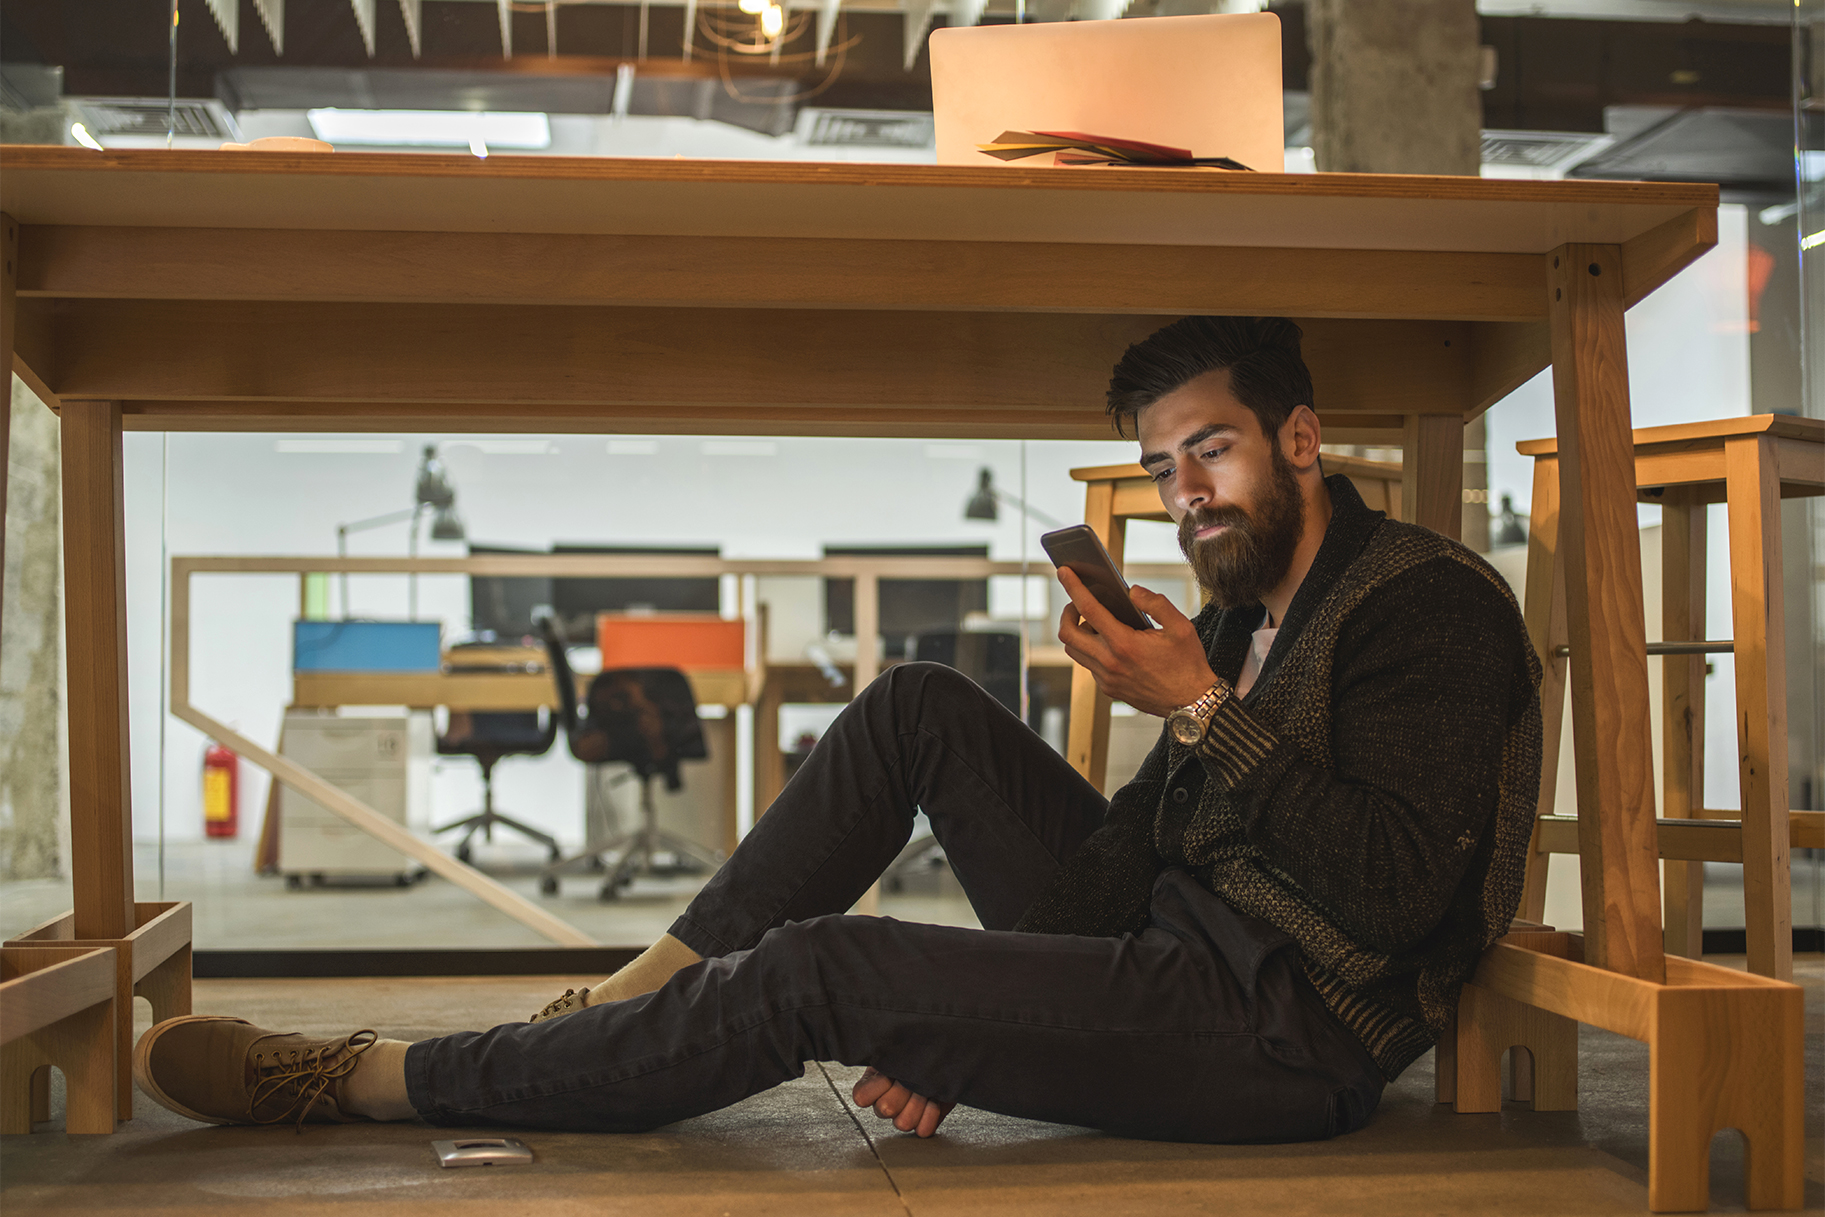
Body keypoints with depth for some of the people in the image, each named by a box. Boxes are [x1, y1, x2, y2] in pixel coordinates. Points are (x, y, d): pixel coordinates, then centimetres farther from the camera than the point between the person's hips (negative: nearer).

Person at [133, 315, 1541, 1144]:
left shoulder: (1431, 602, -10)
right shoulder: (1248, 615, 18)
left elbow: (1391, 892, -22)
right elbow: (1129, 850, 11)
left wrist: (1202, 711, -22)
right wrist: (957, 1025, -1)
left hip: (1288, 1029, -9)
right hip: (1180, 956, 9)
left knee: (821, 968, -19)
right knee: (922, 705, 4)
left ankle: (377, 1082, -7)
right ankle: (624, 1003, 2)